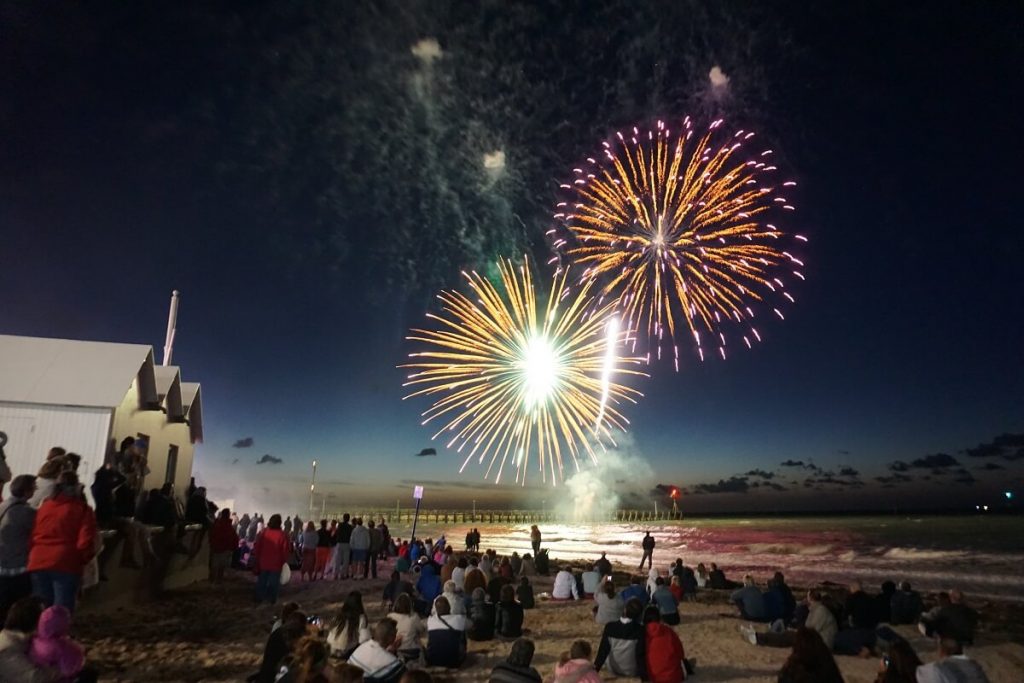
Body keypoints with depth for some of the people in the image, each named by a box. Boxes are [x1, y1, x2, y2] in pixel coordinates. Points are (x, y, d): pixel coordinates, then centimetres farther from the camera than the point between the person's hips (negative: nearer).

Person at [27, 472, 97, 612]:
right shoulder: (82, 509, -2)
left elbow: (32, 536, 15)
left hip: (38, 562, 5)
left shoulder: (44, 507, 12)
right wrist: (83, 559, 10)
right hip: (65, 564, -5)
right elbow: (85, 541, -8)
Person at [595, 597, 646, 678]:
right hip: (633, 672, -1)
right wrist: (644, 677, -11)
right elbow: (641, 655, -20)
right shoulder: (640, 630, -21)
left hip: (614, 670, 1)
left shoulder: (610, 627, -18)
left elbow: (603, 650, -12)